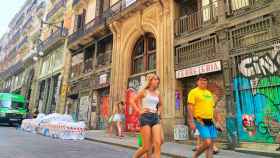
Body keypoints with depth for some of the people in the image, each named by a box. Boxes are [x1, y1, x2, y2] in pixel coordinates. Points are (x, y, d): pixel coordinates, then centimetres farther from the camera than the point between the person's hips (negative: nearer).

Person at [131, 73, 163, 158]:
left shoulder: (157, 93, 13)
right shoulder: (144, 91, -1)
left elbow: (161, 105, 30)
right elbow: (132, 101, -2)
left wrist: (158, 112, 13)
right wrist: (139, 111, -8)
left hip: (155, 118, 5)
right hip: (145, 117, -5)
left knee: (158, 144, -7)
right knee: (146, 147, -3)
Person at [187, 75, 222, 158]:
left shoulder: (209, 93, 17)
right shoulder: (193, 92, -5)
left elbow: (212, 108, 20)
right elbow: (190, 107, -12)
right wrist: (191, 122, -19)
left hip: (210, 121, 7)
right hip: (200, 121, -7)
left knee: (211, 144, 6)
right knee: (207, 142, -14)